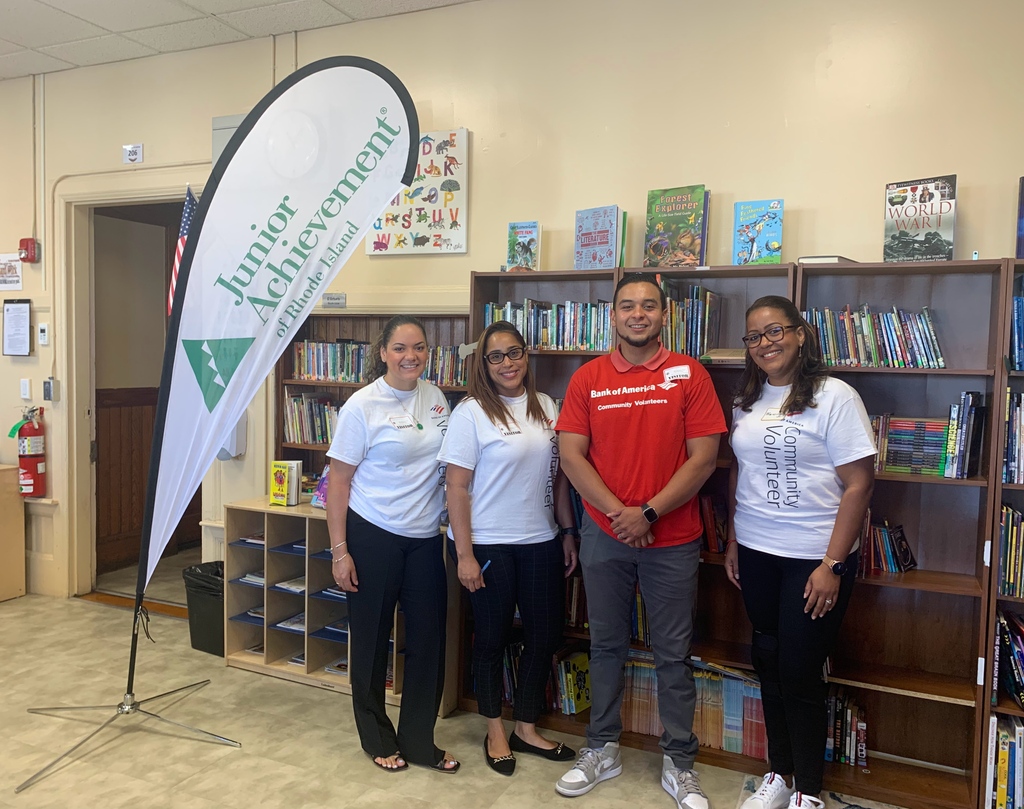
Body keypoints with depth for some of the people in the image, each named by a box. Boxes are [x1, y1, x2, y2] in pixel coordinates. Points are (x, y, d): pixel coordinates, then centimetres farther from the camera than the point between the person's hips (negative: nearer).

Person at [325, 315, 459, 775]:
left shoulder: (435, 399, 4)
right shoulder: (363, 405, -10)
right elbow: (339, 481, -9)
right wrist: (339, 551, -11)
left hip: (426, 538, 5)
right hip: (373, 536, -4)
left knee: (429, 638, 8)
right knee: (372, 639, 10)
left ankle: (419, 741, 25)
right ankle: (377, 739, 30)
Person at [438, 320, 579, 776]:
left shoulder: (547, 408, 6)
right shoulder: (472, 413, -10)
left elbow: (558, 476, 11)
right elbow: (458, 487, -12)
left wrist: (568, 532, 8)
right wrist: (464, 555, -14)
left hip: (541, 542, 5)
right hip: (489, 545, -5)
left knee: (545, 635, 11)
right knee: (492, 638, 10)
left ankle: (526, 729, 31)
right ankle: (495, 733, 30)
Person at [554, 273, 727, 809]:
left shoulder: (689, 375, -3)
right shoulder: (587, 378, 1)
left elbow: (703, 458, -8)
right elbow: (571, 455, -3)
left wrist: (648, 513, -14)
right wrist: (618, 513, -12)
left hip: (673, 539, -1)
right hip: (603, 536, 2)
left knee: (673, 653, 9)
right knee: (606, 644, 15)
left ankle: (679, 763, 26)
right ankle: (601, 750, 32)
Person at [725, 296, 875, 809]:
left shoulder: (834, 397, -11)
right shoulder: (747, 401, 7)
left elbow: (859, 483, -13)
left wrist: (833, 564, -16)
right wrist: (733, 539, 11)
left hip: (813, 558, -5)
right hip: (756, 554, 6)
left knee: (799, 674, 1)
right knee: (769, 665, 14)